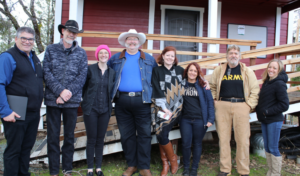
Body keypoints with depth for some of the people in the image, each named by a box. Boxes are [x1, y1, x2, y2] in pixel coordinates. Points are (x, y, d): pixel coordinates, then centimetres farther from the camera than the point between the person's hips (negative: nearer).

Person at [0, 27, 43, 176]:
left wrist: (38, 105, 14)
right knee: (13, 149, 4)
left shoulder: (34, 57, 14)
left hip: (33, 112, 7)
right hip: (16, 114, -7)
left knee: (27, 147, 17)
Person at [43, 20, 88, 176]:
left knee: (69, 136, 10)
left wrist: (69, 92, -12)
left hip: (72, 101, 1)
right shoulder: (51, 50, 7)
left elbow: (82, 76, 0)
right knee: (53, 136, 4)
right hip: (53, 99, 0)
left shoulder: (81, 53, 8)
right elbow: (47, 73, -2)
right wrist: (61, 91, -13)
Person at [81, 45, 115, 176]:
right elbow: (83, 86, 3)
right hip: (91, 108, -2)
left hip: (105, 110, 3)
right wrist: (86, 99, 2)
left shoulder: (112, 72, 8)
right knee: (91, 139, 1)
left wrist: (110, 101, 3)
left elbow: (112, 90, 13)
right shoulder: (90, 69, -2)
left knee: (100, 139, 7)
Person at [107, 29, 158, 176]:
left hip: (141, 100, -1)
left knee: (144, 135, 0)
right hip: (122, 101, 1)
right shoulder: (115, 59, 13)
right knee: (126, 135, 7)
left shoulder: (149, 59, 12)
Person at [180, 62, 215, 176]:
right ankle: (186, 167, 21)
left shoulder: (202, 85, 1)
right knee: (186, 144, 2)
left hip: (200, 120, -1)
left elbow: (210, 102, 1)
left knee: (197, 144, 9)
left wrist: (210, 119, -6)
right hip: (185, 119, 1)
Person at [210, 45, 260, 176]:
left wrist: (250, 105, -2)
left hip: (241, 106, -1)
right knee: (223, 138, 4)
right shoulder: (219, 70, 10)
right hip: (222, 106, 1)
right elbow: (212, 87, 19)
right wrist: (214, 101, 6)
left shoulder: (247, 72, 7)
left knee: (243, 139, 0)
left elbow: (255, 90, 7)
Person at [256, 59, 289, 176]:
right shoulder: (266, 83, 10)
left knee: (273, 148, 0)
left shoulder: (279, 84, -14)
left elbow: (284, 105, -17)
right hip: (264, 120, 8)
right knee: (267, 147, 14)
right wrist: (259, 111, 4)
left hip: (274, 121, -8)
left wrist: (267, 112, -16)